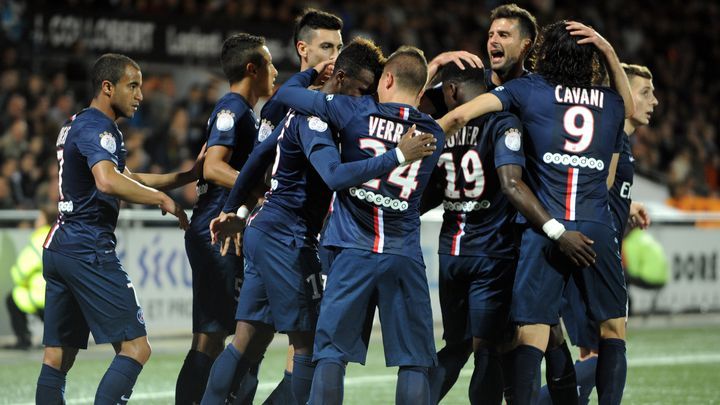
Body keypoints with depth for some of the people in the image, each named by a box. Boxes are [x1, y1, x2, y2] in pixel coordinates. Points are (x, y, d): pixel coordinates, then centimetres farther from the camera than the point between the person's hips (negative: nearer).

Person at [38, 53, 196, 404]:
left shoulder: (76, 124, 21)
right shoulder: (97, 128, -11)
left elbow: (128, 180, 28)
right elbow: (108, 182, -31)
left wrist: (188, 175, 23)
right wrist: (162, 198, -20)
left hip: (57, 247, 10)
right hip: (89, 251, -10)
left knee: (58, 356, 8)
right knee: (135, 347, -10)